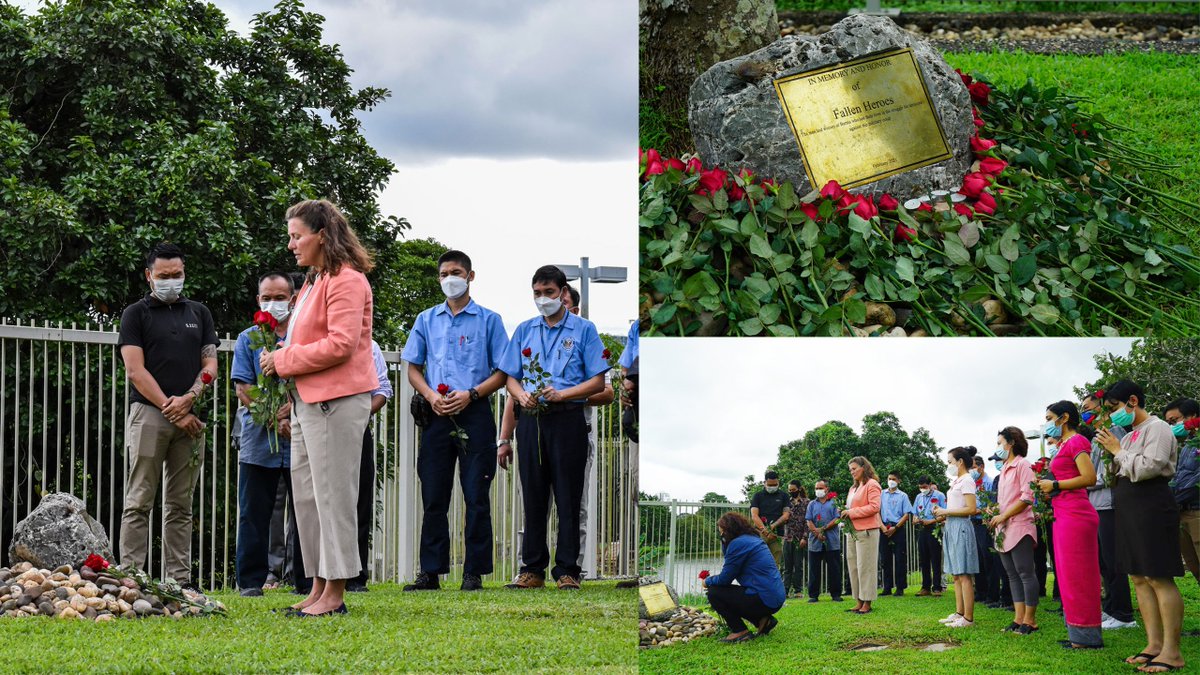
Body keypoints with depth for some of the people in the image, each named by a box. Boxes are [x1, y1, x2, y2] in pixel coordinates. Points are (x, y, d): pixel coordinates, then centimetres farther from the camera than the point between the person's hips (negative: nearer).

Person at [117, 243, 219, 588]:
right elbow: (135, 370, -4)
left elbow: (210, 366, 10)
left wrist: (188, 399, -9)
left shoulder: (199, 313, 17)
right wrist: (171, 409, -10)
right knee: (139, 502, -5)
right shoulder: (136, 314, 5)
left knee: (181, 505, 5)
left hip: (190, 417, 4)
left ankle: (180, 579, 5)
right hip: (149, 414, -4)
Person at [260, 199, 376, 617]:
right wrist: (281, 355, 9)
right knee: (306, 494, 10)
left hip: (336, 401, -10)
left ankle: (335, 593, -3)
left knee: (333, 495, -7)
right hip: (308, 401, 10)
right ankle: (319, 588, 15)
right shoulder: (314, 281, 20)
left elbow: (340, 344, -20)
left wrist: (285, 360, -13)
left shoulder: (346, 281, -11)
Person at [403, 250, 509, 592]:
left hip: (474, 413, -3)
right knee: (433, 497, 4)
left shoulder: (489, 320, 4)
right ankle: (431, 572, 8)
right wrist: (431, 396, -5)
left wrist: (470, 395, -13)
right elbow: (413, 368, 14)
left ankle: (474, 572, 2)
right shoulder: (426, 320, 13)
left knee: (476, 497, -2)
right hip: (437, 415, 3)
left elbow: (502, 372, 2)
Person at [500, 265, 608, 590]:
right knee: (533, 497, 5)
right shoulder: (524, 330, 15)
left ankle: (567, 570, 2)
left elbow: (598, 382, -2)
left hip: (567, 420, -3)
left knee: (568, 499, -2)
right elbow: (511, 378, 15)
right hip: (531, 420, 3)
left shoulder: (583, 330, 3)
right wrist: (522, 395, -8)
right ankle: (532, 569, 11)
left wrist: (561, 394, -15)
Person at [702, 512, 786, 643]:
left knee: (714, 593, -5)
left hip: (764, 600, -10)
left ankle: (740, 632, -3)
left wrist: (708, 582, 10)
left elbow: (725, 578, -10)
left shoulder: (738, 543, -13)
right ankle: (764, 620, 15)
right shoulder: (753, 539, 17)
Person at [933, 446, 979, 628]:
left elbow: (971, 509, -18)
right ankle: (959, 613, 17)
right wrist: (942, 514, 6)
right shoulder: (956, 481, 17)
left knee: (964, 575, -9)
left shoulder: (966, 481, -10)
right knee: (956, 575, 12)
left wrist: (946, 512, -14)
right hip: (951, 528, 10)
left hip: (961, 528, -10)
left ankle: (968, 618, -8)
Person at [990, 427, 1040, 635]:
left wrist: (1003, 516, -13)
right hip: (1004, 530, 9)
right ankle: (1019, 619, 8)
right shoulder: (1004, 470, 20)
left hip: (1019, 526, -9)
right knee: (1012, 575, 7)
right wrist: (994, 512, 6)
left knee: (1025, 573, -7)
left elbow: (1027, 497, -14)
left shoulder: (1022, 465, -6)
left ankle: (1030, 620, -6)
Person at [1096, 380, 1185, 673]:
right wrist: (1110, 453, 9)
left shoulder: (1157, 429, -7)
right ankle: (1154, 644, 11)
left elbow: (1147, 468, -20)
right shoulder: (1129, 436, 18)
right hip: (1129, 510, 10)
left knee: (1159, 578, -12)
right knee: (1140, 579, 8)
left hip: (1151, 505, -10)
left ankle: (1172, 652, -13)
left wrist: (1118, 451, -9)